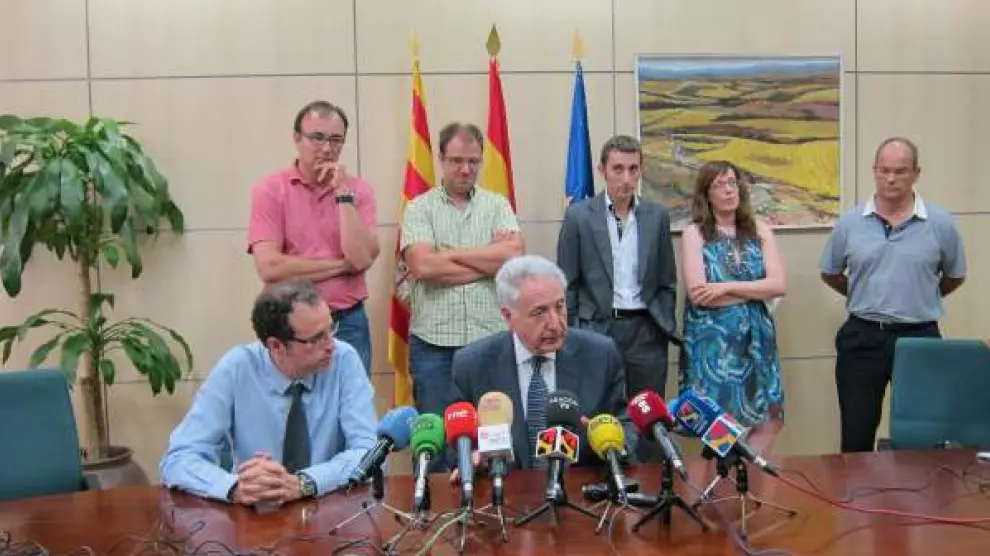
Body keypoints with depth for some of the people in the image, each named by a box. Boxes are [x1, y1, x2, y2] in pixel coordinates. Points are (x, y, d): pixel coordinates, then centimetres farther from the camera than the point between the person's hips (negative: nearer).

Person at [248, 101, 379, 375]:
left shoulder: (359, 189, 1)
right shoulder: (270, 189, -5)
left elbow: (362, 259, -13)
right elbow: (270, 268, -16)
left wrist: (343, 193, -14)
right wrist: (342, 265, -11)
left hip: (348, 323, 2)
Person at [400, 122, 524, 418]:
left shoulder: (497, 205, 9)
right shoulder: (420, 208, 4)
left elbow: (514, 254, -8)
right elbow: (422, 266, -12)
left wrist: (451, 254, -7)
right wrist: (491, 260, -7)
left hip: (491, 337, 1)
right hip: (433, 342, -1)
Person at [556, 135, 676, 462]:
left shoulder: (657, 216, 6)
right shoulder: (579, 215, -1)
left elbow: (667, 282, 12)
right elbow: (567, 284, 0)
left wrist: (665, 328, 5)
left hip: (646, 333, 2)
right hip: (597, 330, -2)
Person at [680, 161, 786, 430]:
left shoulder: (760, 230, 7)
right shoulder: (694, 233, -3)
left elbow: (779, 285, -3)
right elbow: (698, 294, -14)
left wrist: (726, 287, -12)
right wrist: (757, 290, -6)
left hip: (755, 339, 3)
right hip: (711, 340, -3)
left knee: (762, 421, 6)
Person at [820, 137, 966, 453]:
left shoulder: (940, 224, -3)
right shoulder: (849, 223, 0)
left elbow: (955, 277, 12)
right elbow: (829, 274, 13)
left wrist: (921, 300, 10)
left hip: (919, 338, 0)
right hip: (862, 338, 1)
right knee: (856, 435, 7)